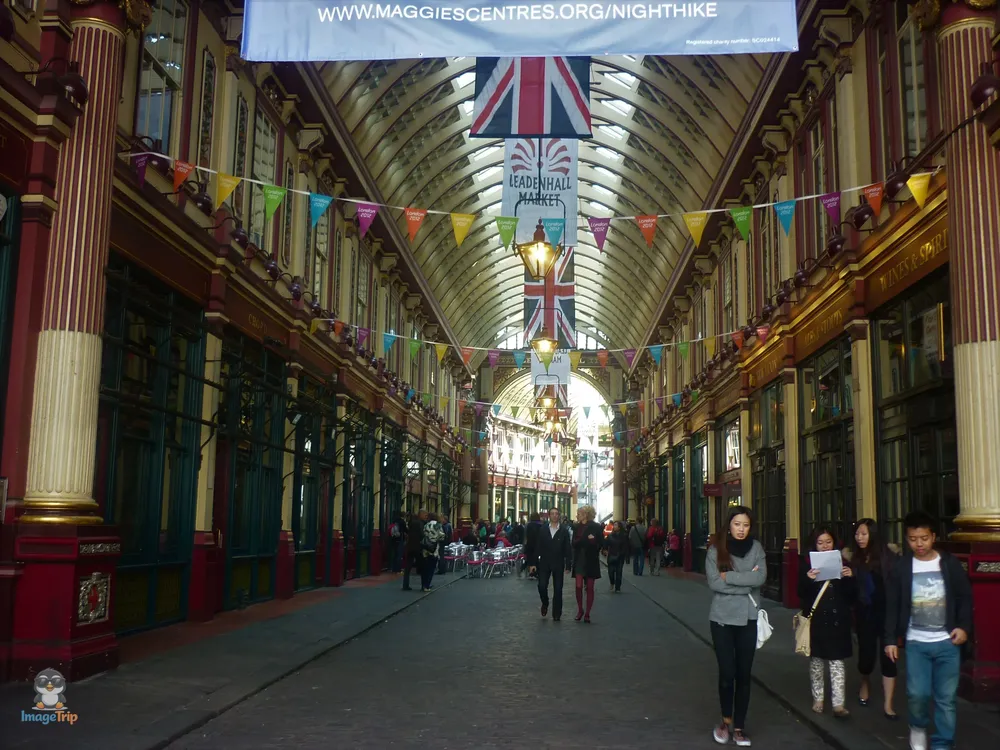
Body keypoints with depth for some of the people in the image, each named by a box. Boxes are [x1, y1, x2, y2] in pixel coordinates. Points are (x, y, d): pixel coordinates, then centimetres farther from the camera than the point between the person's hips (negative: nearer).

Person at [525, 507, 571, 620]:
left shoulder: (564, 531, -1)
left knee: (558, 589, 2)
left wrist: (567, 565, -5)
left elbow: (567, 549, -1)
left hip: (558, 564, -1)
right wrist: (533, 563, -1)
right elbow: (537, 547, 2)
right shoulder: (542, 529, 2)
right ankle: (545, 604, 23)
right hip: (544, 563, 1)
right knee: (542, 586, -7)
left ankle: (556, 614, 12)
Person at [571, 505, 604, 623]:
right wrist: (587, 540, -21)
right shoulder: (577, 527, 5)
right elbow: (574, 543, -5)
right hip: (579, 560, 2)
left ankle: (587, 614, 11)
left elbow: (601, 543, -7)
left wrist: (582, 542, -12)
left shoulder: (596, 527, -4)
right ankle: (580, 610, 14)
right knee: (579, 586, -5)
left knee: (589, 588, 3)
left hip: (591, 560, -2)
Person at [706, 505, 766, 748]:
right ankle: (726, 720, 23)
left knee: (744, 674, 8)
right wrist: (746, 582, -13)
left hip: (748, 618, 2)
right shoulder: (715, 550, -5)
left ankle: (739, 725, 20)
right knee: (727, 672, 1)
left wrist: (729, 576, -14)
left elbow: (761, 577, -13)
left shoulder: (756, 548, 0)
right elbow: (714, 583, -14)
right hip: (722, 618, -1)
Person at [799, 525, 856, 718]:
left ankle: (838, 704, 2)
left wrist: (849, 578, -13)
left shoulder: (842, 564, 5)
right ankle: (818, 698, 22)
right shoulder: (808, 566, 0)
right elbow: (802, 595, -5)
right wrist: (808, 580, -24)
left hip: (837, 621, 0)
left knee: (837, 662, 0)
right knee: (816, 660, 10)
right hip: (816, 620, 0)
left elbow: (851, 596, 5)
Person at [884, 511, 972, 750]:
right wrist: (890, 639, 0)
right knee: (917, 693, -4)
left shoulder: (950, 563, 0)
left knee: (946, 698, 3)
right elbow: (892, 606, 2)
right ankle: (918, 727, 25)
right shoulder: (901, 567, -1)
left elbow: (965, 597, 6)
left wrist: (964, 627, -6)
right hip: (916, 643, 0)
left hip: (947, 642, 0)